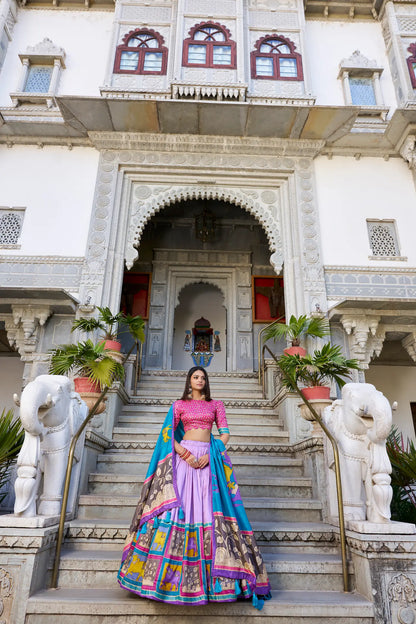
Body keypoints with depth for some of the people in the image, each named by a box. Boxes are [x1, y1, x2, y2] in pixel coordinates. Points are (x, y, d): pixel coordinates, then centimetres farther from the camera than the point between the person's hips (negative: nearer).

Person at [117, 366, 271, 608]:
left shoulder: (216, 405, 13)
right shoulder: (179, 405, 10)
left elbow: (225, 433, 5)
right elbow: (168, 434, 2)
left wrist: (210, 455, -9)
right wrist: (185, 454, -12)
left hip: (209, 458, 1)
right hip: (184, 456, -1)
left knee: (210, 508, -4)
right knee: (178, 505, -8)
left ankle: (212, 576, 6)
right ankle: (170, 570, 3)